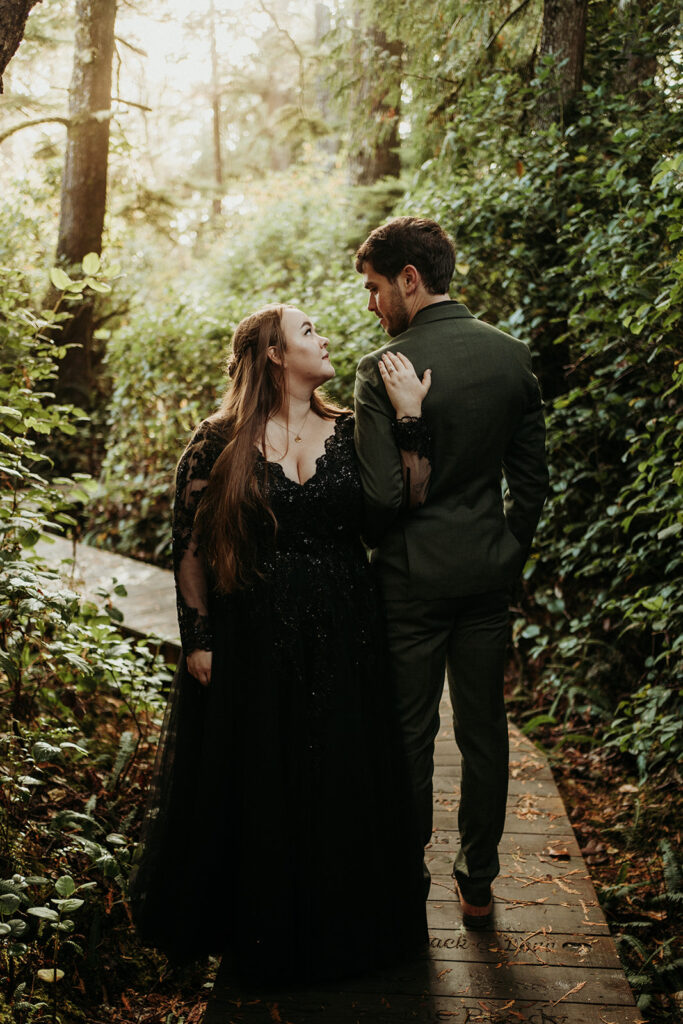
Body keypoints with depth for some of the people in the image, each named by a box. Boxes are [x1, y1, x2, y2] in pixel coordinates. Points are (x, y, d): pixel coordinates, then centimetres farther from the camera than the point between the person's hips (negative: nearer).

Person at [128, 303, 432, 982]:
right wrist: (197, 640, -5)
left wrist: (410, 421, -12)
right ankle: (255, 927, 33)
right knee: (252, 786, 10)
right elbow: (188, 546, -3)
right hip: (250, 643, -2)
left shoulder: (350, 433, 5)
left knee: (339, 783, 11)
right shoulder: (219, 443, -5)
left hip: (341, 645, 3)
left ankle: (338, 925, 34)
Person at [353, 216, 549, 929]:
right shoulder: (512, 357, 1)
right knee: (483, 729, 14)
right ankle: (478, 884, 28)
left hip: (412, 576, -4)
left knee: (409, 734, 9)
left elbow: (380, 493, -18)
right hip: (489, 574, 5)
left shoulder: (385, 368, -16)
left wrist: (367, 545, 3)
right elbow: (532, 481, 5)